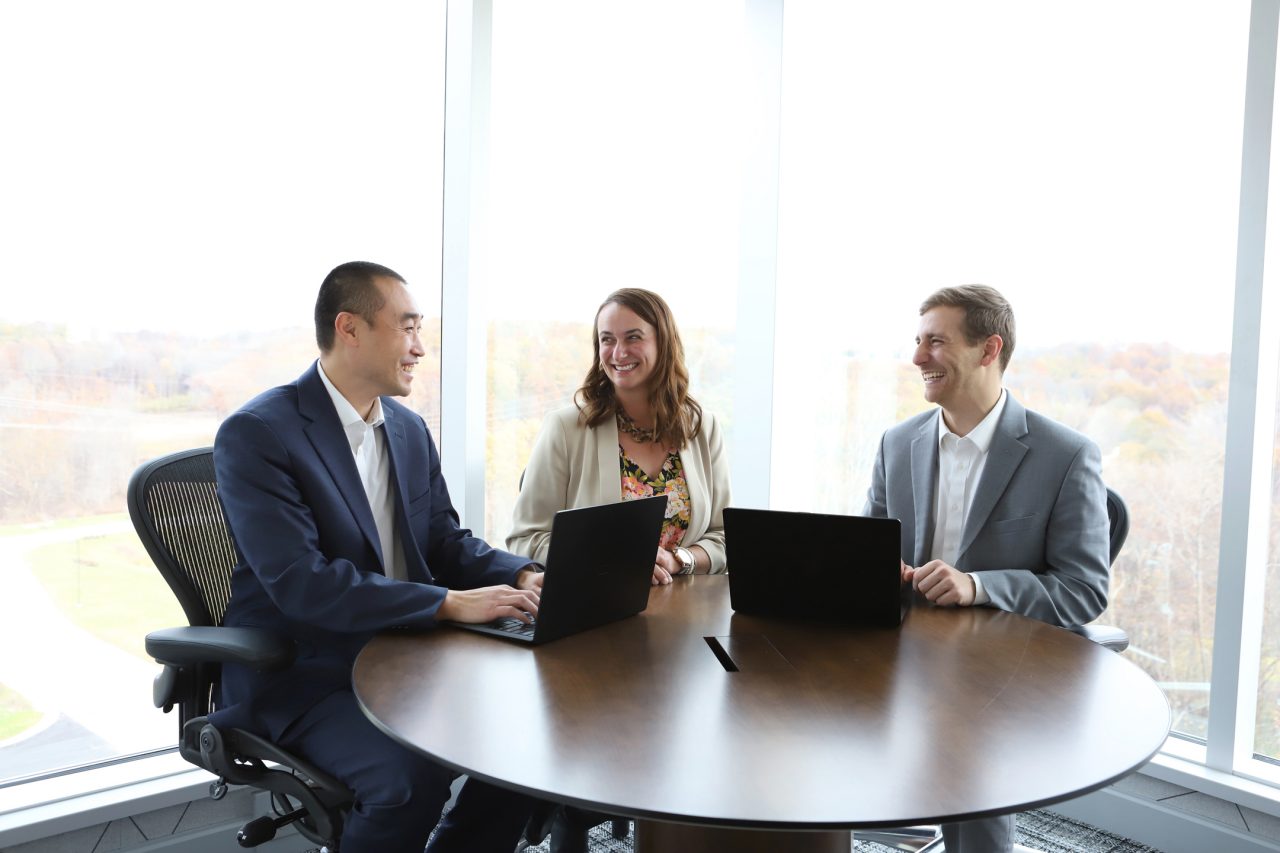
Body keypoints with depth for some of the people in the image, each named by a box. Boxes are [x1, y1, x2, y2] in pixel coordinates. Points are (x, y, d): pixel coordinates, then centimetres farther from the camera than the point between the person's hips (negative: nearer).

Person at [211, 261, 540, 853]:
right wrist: (451, 604, -27)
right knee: (412, 777, -29)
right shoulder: (255, 434, -14)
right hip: (301, 677, -6)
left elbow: (446, 542, 12)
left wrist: (523, 578, -8)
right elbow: (300, 582, -24)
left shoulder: (410, 430, 9)